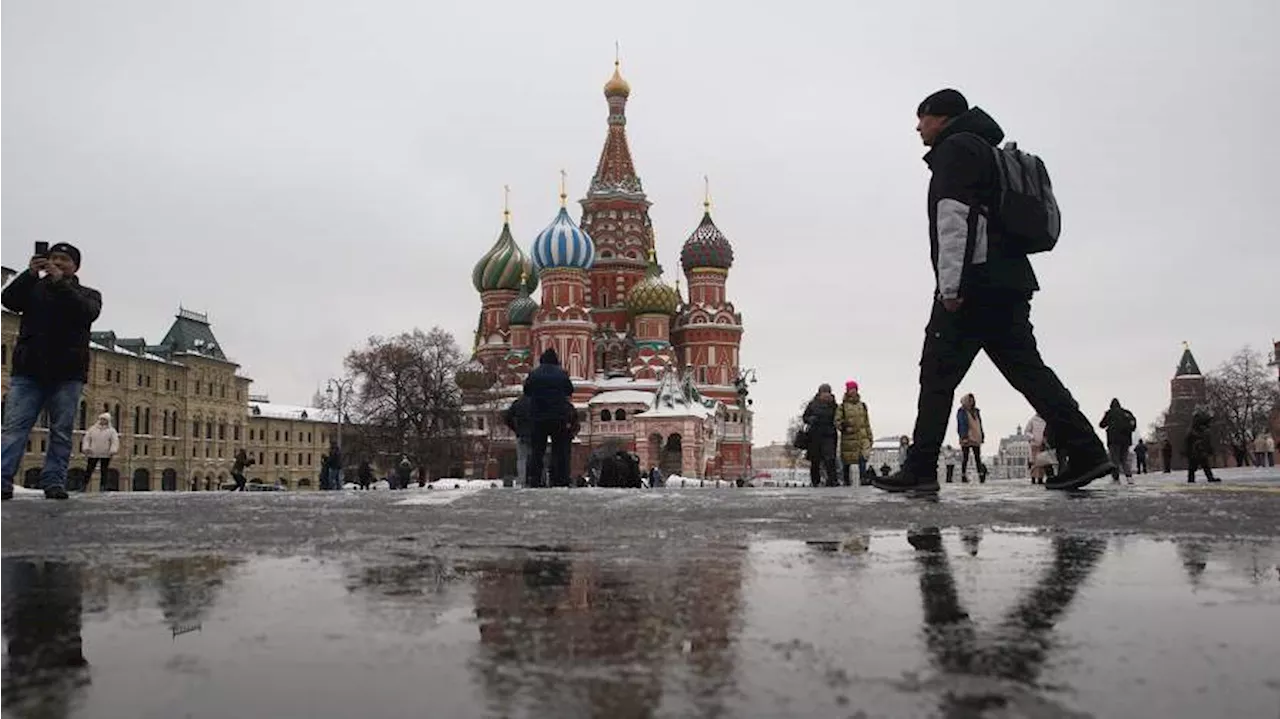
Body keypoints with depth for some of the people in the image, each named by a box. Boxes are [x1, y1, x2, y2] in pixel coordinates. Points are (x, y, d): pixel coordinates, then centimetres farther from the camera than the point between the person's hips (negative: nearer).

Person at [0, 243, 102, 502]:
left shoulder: (88, 294, 15)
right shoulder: (33, 288, 19)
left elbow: (88, 312, -8)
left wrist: (61, 283, -16)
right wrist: (30, 274, -13)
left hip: (67, 373, -1)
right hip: (29, 370, 1)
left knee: (62, 432, -3)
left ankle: (54, 482, -1)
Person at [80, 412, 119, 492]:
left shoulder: (111, 430, 6)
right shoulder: (93, 429, 11)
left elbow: (115, 441, -3)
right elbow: (86, 439, 10)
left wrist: (113, 451, -17)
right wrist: (86, 448, -6)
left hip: (105, 455, -1)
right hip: (93, 454, 1)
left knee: (104, 472, 0)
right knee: (89, 470, -1)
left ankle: (102, 487, 4)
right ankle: (84, 486, 2)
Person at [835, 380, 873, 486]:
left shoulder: (862, 406, 17)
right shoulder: (842, 407, 5)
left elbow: (867, 422, 20)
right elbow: (837, 420, -1)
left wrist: (869, 436, 17)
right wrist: (843, 425, -21)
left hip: (862, 437, 2)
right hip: (848, 437, -2)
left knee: (863, 457, -18)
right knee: (847, 460, 4)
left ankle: (863, 478, -23)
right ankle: (847, 480, 16)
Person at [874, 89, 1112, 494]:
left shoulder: (955, 147, -1)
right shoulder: (987, 151, 30)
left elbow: (953, 215, -15)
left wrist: (949, 284, -21)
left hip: (973, 283, -10)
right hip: (1008, 283, 10)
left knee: (937, 372, -7)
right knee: (1026, 367, 6)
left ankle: (920, 469, -7)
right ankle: (1084, 452, -2)